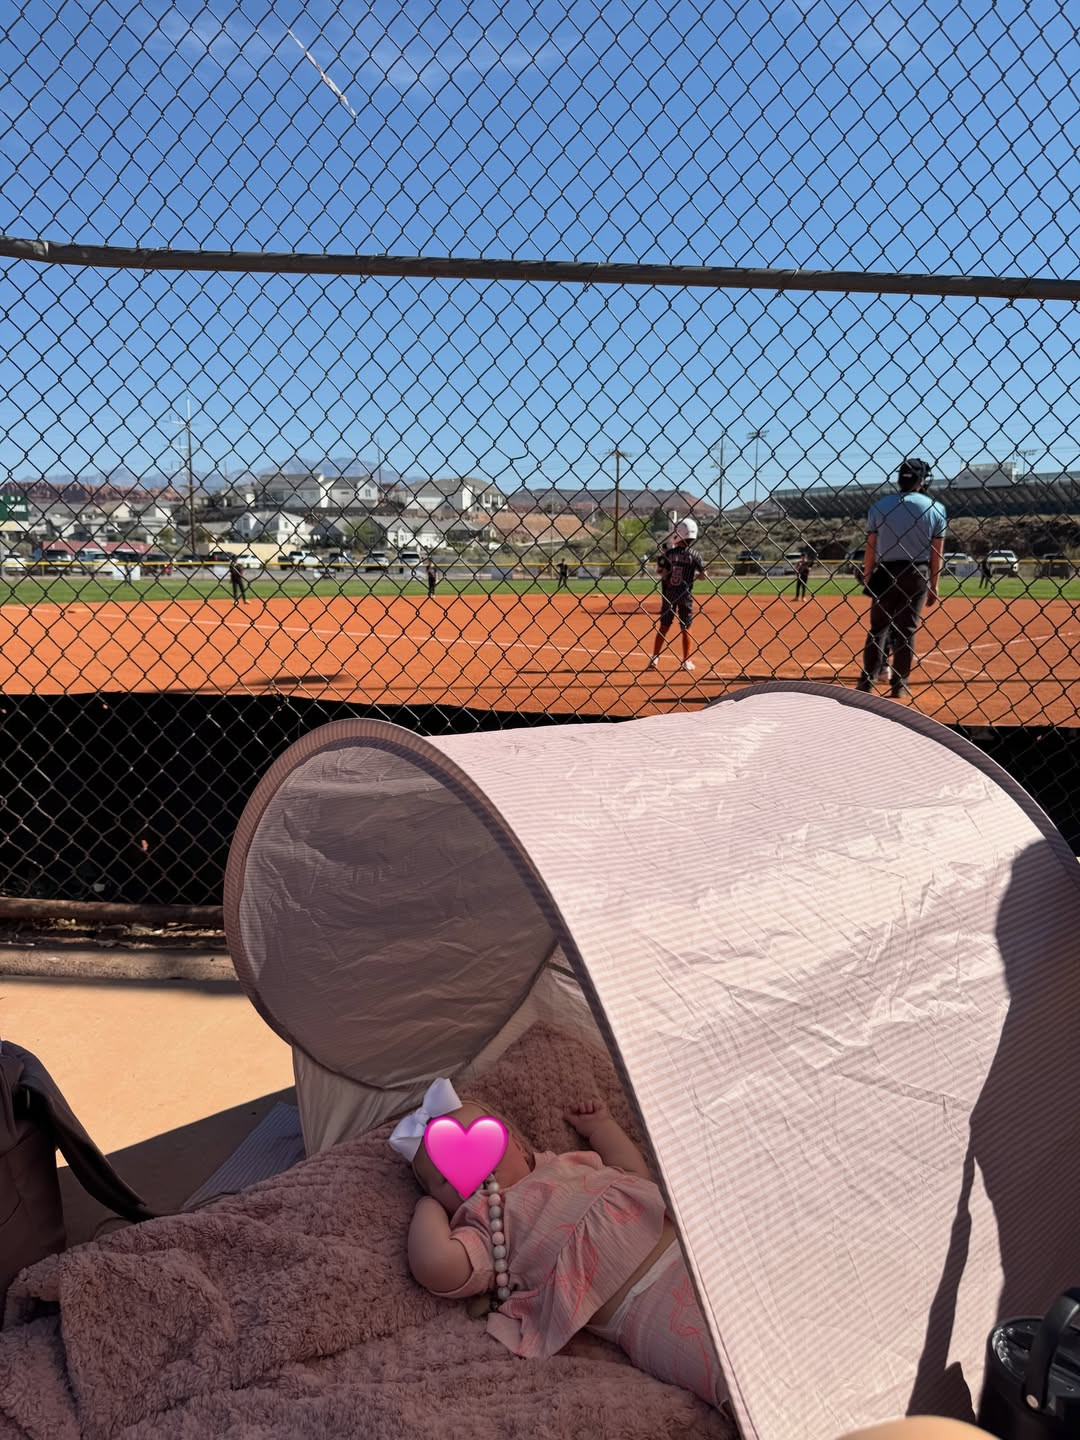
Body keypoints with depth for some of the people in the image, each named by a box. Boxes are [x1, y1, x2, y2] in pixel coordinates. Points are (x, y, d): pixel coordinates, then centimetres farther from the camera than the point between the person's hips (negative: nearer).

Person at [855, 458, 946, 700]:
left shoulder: (879, 506, 0)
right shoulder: (936, 509, 0)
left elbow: (870, 548, 0)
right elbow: (937, 553, 1)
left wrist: (867, 578, 8)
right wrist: (933, 587, 7)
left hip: (885, 573, 0)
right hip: (918, 575, 0)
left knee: (878, 628, 8)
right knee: (907, 629, 6)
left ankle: (868, 680, 2)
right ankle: (899, 684, 9)